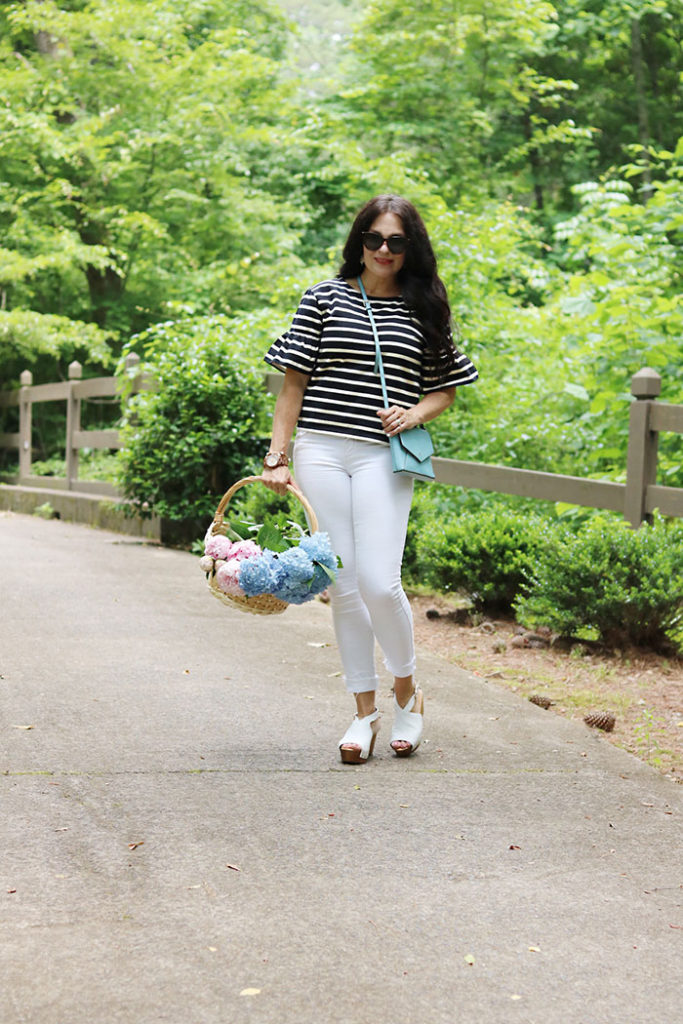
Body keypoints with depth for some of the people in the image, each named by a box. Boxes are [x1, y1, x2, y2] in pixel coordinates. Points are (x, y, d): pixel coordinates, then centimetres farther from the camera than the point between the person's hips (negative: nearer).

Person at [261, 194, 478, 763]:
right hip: (321, 454, 1)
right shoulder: (324, 299, 7)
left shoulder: (424, 310, 9)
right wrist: (276, 455, 1)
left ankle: (407, 693, 13)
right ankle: (365, 711, 14)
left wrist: (416, 412, -6)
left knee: (379, 583, -12)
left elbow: (446, 389, 15)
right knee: (343, 586, 3)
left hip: (384, 458, -1)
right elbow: (294, 383, 7)